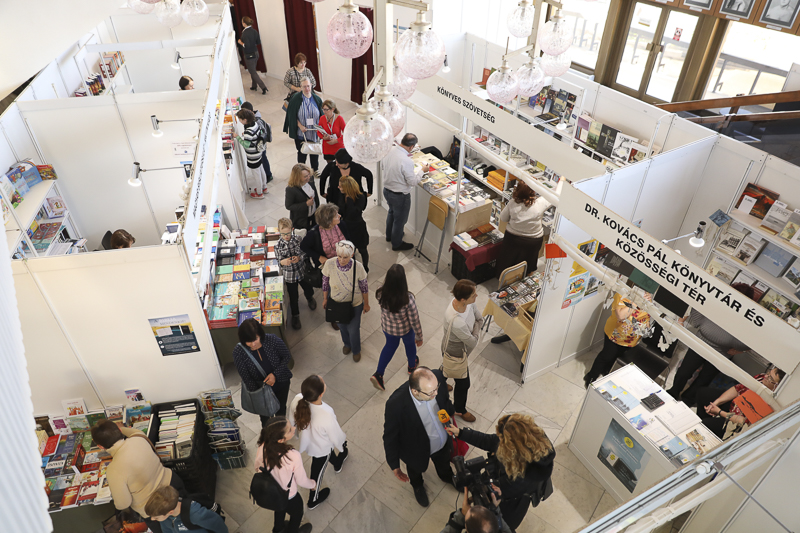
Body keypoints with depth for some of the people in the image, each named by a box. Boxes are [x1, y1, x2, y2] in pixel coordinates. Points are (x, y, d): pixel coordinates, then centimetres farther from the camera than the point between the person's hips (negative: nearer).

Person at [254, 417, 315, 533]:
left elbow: (258, 468, -7)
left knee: (280, 508, 38)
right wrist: (313, 484, 1)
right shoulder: (294, 456, -40)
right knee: (297, 513, 31)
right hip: (288, 498, -4)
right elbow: (301, 481, -22)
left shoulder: (262, 448, -28)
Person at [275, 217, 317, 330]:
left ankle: (309, 298, 60)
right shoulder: (278, 245, -15)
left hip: (302, 271, 2)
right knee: (293, 296, 10)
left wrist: (299, 258, -26)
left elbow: (304, 253, -5)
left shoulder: (297, 239, -12)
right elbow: (278, 260, -9)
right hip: (289, 274, -2)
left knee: (308, 289, 23)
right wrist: (283, 262, -32)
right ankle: (295, 315, 33)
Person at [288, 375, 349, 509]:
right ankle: (313, 499, 54)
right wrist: (342, 446, 1)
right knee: (318, 471, 26)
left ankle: (337, 463, 69)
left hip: (307, 440, 4)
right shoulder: (327, 416, -45)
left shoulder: (298, 400, -33)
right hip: (321, 448, -4)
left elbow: (292, 421, -10)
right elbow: (336, 437, -23)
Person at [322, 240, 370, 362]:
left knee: (353, 330, 14)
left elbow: (364, 287, -14)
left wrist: (366, 304, -2)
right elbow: (325, 282, -7)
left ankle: (356, 350, 48)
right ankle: (347, 344, 60)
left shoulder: (358, 267, -30)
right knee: (342, 326, 27)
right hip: (336, 304, 2)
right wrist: (325, 299, 4)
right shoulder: (329, 264, -26)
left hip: (354, 305, -2)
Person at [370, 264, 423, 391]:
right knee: (410, 344, 32)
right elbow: (415, 321, -23)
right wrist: (419, 337, -6)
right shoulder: (408, 299, -38)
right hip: (405, 329, -2)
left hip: (387, 328, 2)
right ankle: (412, 365, 61)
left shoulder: (381, 294, -28)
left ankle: (378, 374, 30)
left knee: (390, 345, 33)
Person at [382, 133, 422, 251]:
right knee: (400, 220, 16)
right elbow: (412, 182, -22)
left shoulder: (389, 150, -11)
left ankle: (389, 235, 54)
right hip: (400, 195, -8)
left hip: (387, 190, 8)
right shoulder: (407, 161, -32)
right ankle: (397, 244, 36)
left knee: (392, 212, 32)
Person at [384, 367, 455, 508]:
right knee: (416, 470, 33)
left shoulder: (437, 378, -34)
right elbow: (390, 437, -24)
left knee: (444, 463, 36)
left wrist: (450, 414, 7)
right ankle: (418, 486, 69)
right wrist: (394, 465, -14)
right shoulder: (395, 404, -44)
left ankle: (447, 477, 72)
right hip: (417, 452, -3)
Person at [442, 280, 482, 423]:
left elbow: (480, 319, -5)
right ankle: (459, 410, 50)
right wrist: (476, 327, -14)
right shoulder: (456, 322, -47)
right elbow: (473, 342, -28)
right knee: (463, 384, 20)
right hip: (456, 355, -7)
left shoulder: (467, 302, -23)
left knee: (446, 367, 37)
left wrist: (476, 326, -18)